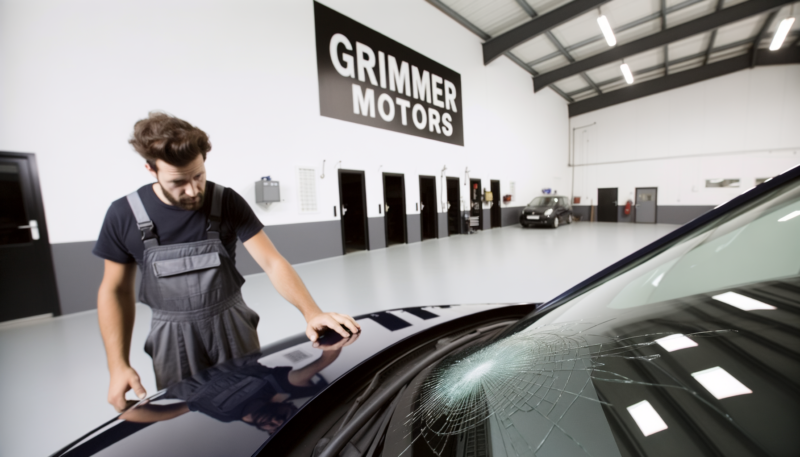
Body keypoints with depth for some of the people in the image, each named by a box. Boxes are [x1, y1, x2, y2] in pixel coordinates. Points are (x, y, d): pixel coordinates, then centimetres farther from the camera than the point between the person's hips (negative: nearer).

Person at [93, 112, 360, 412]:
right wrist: (118, 365, -4)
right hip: (173, 338, 1)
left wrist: (311, 312, -30)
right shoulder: (124, 215, -8)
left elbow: (272, 262, -17)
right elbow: (115, 291, 2)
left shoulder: (227, 202, -12)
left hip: (233, 328, 0)